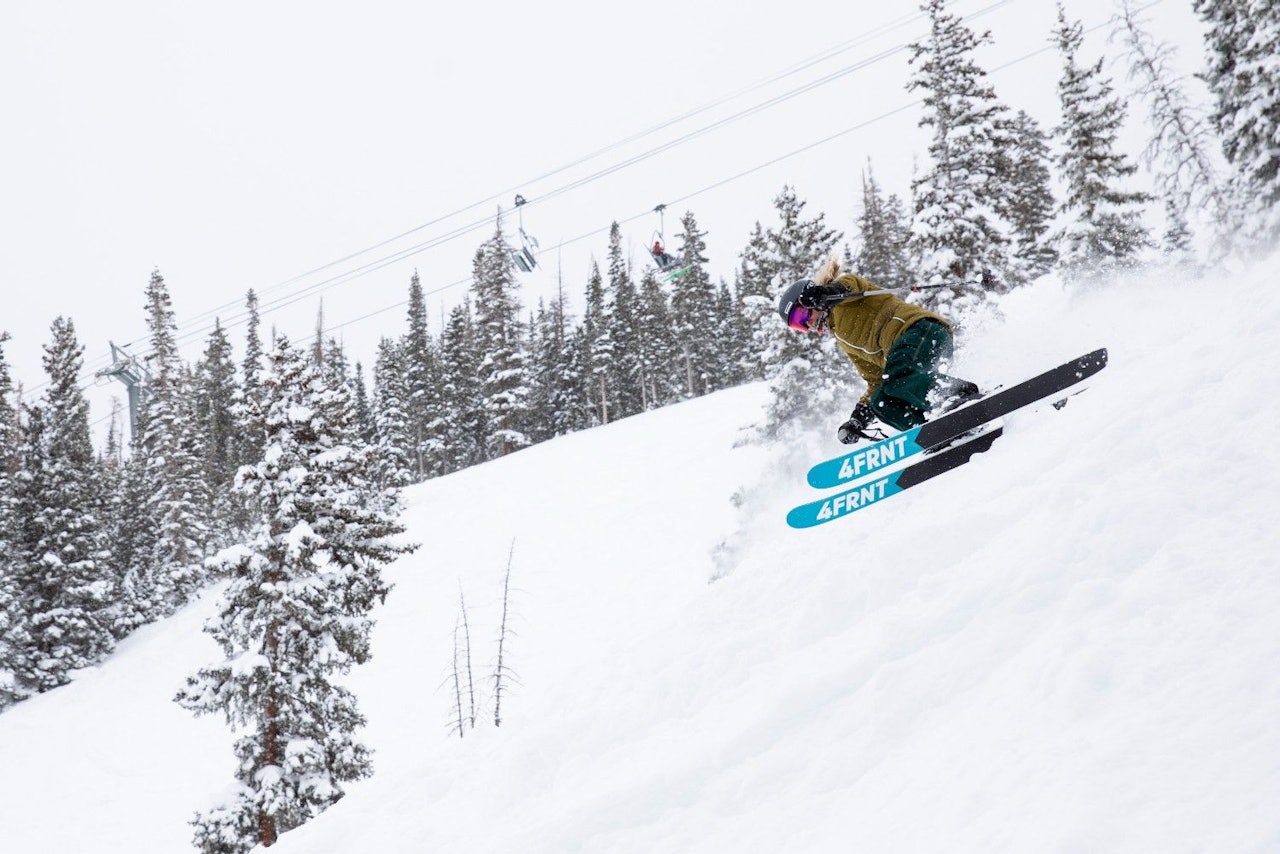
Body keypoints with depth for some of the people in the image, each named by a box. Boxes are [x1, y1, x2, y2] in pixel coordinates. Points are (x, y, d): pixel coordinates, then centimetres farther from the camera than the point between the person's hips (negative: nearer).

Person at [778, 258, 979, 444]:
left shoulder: (841, 303, 14)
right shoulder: (845, 342, 35)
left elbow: (849, 284, -12)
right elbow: (876, 382, 31)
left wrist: (824, 293, -34)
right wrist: (860, 415, 17)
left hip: (921, 328, -9)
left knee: (898, 379, -34)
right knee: (881, 403, -11)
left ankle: (965, 395, -52)